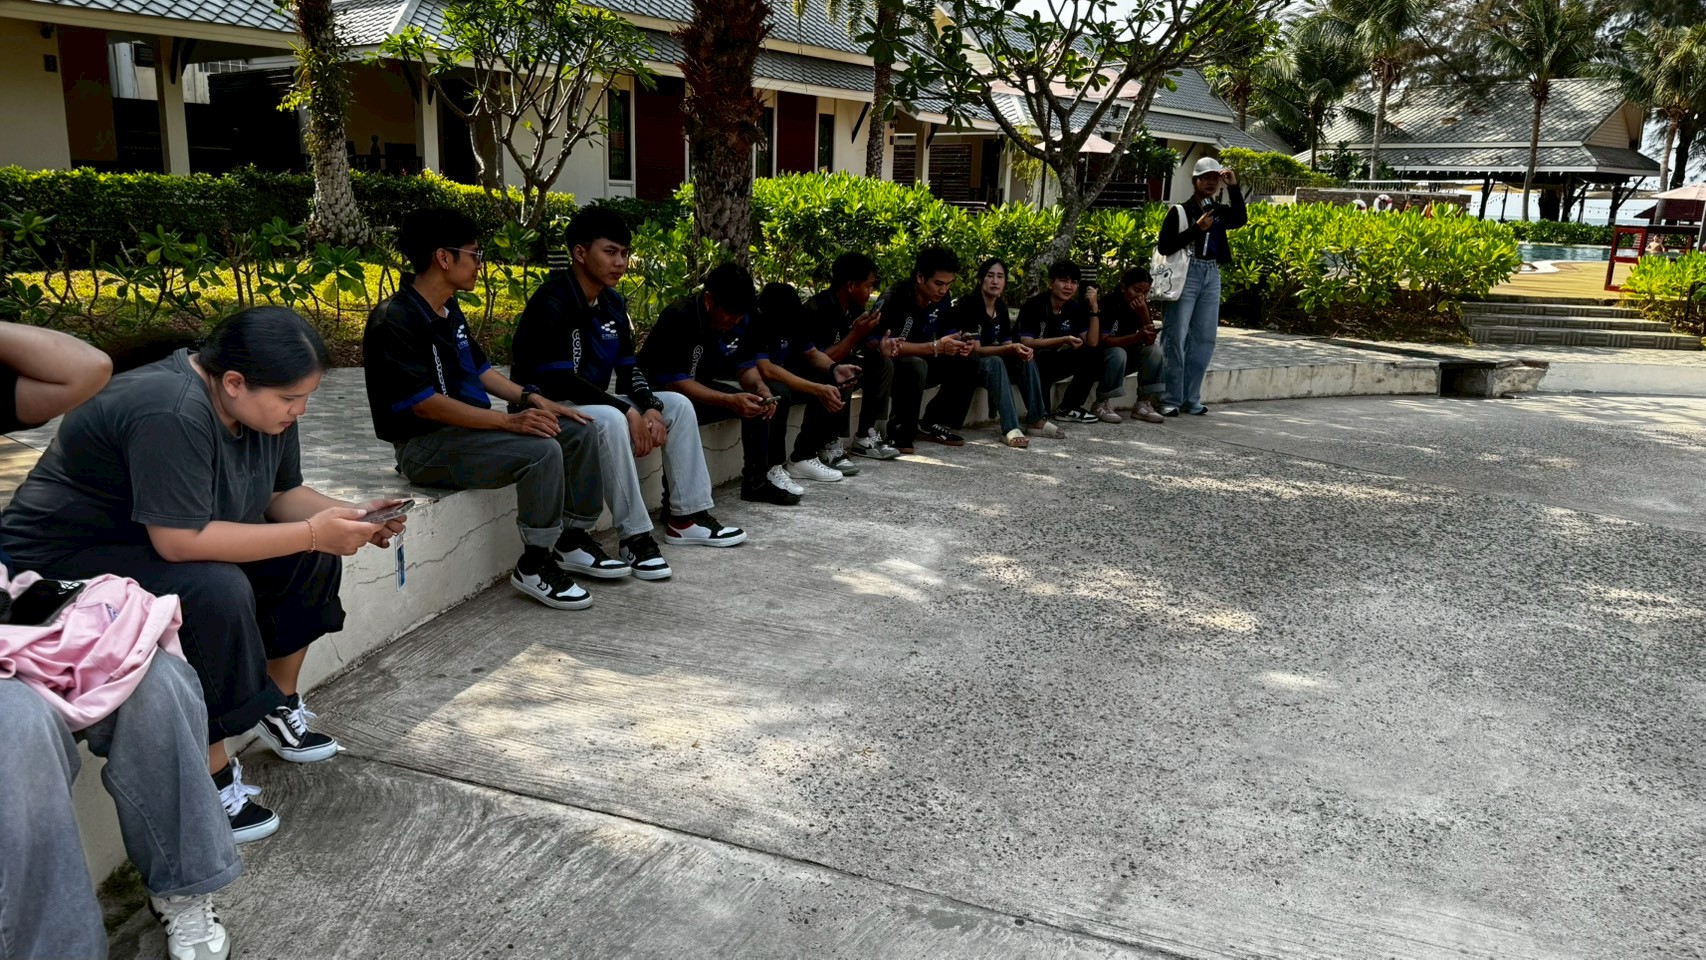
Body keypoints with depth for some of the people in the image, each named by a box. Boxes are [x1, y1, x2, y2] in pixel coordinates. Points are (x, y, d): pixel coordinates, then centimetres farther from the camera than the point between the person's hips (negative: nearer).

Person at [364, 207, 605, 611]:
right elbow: (423, 403, -25)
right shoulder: (393, 320, -19)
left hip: (471, 427, 10)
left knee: (579, 431, 1)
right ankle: (534, 566, -14)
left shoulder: (449, 311, 11)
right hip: (426, 445, -10)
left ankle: (569, 543, 11)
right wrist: (508, 420, -28)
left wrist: (531, 398, 4)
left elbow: (478, 368, 21)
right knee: (541, 450, -29)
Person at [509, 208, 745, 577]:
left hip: (595, 403, 9)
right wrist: (629, 412, -26)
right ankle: (634, 535, -27)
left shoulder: (613, 304, 7)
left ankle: (687, 517, 3)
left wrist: (650, 408, -14)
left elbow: (629, 370, 7)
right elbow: (560, 381, -26)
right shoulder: (552, 302, -19)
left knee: (678, 405, 0)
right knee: (611, 421, -37)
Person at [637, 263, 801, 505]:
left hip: (707, 387, 8)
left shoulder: (741, 320, -6)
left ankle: (766, 473, 2)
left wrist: (760, 387, -23)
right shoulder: (678, 319, -27)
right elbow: (673, 382, -30)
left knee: (778, 393, -3)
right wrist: (730, 401, -39)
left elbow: (746, 365, 1)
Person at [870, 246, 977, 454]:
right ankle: (899, 431, -21)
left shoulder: (941, 301, -2)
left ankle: (932, 424, 2)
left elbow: (940, 338, 6)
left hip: (917, 362, 7)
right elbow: (886, 347, -32)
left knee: (966, 365, -8)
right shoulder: (895, 298, -24)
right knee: (916, 366, -37)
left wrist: (957, 346, -18)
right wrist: (935, 347, -35)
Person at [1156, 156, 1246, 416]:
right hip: (1187, 274, -5)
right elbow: (1164, 246, -9)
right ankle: (1171, 399, -3)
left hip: (1212, 275, 6)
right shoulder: (1180, 211, 0)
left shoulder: (1219, 211, 14)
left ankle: (1191, 398, 13)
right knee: (1176, 336, -7)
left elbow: (1239, 219, -7)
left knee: (1204, 338, 6)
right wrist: (1197, 229, -13)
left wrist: (1233, 187, -11)